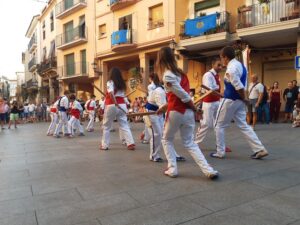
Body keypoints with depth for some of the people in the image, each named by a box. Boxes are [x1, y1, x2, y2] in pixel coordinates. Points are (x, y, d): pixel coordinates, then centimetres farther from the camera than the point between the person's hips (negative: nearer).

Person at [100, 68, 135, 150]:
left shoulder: (110, 82, -6)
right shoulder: (122, 83, 14)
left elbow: (111, 93, -23)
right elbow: (122, 95, 11)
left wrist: (115, 103, -23)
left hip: (111, 105, -5)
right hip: (122, 105, 5)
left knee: (106, 126, 10)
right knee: (124, 125, 6)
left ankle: (104, 145, 17)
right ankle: (130, 143, -4)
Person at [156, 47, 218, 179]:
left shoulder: (167, 76, -12)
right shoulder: (179, 72, 13)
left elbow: (183, 95, -15)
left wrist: (194, 108, -2)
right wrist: (165, 106, 17)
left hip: (176, 113, -7)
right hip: (188, 112, 7)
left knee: (167, 140, 17)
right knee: (189, 143, 14)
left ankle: (172, 169, 16)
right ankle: (208, 170, 3)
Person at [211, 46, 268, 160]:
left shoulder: (231, 69, -20)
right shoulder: (240, 65, 11)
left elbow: (239, 87, -23)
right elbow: (242, 86, 15)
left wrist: (244, 98, -7)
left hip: (229, 101, -9)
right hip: (238, 101, 9)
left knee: (219, 125, 6)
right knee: (243, 125, 13)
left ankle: (220, 152, 14)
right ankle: (260, 149, 9)